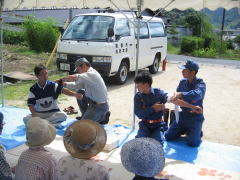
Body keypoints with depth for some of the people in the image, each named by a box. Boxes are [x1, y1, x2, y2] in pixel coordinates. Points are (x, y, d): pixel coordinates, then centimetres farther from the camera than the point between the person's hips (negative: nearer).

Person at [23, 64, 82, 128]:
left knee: (63, 116, -29)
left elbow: (63, 90, -22)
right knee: (26, 119, -24)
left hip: (53, 112, 0)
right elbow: (30, 104, -7)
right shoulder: (33, 89, -4)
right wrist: (35, 115, -23)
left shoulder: (52, 85, -7)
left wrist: (74, 94, -40)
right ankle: (53, 124, -22)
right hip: (39, 114, 1)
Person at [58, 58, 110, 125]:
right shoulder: (88, 75, 10)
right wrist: (65, 84, 2)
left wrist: (62, 79, -16)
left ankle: (103, 117, 5)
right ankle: (85, 115, 21)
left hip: (100, 106, -9)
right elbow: (77, 85, 14)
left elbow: (73, 77, -29)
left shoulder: (92, 74, -22)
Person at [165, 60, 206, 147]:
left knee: (192, 143, -16)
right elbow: (176, 97, 7)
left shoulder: (200, 83, -16)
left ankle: (198, 132, 18)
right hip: (183, 115, 5)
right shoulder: (182, 82, 1)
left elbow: (197, 94, -38)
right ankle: (185, 130, 28)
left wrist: (182, 94, -47)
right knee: (168, 136, 3)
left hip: (195, 117, -5)